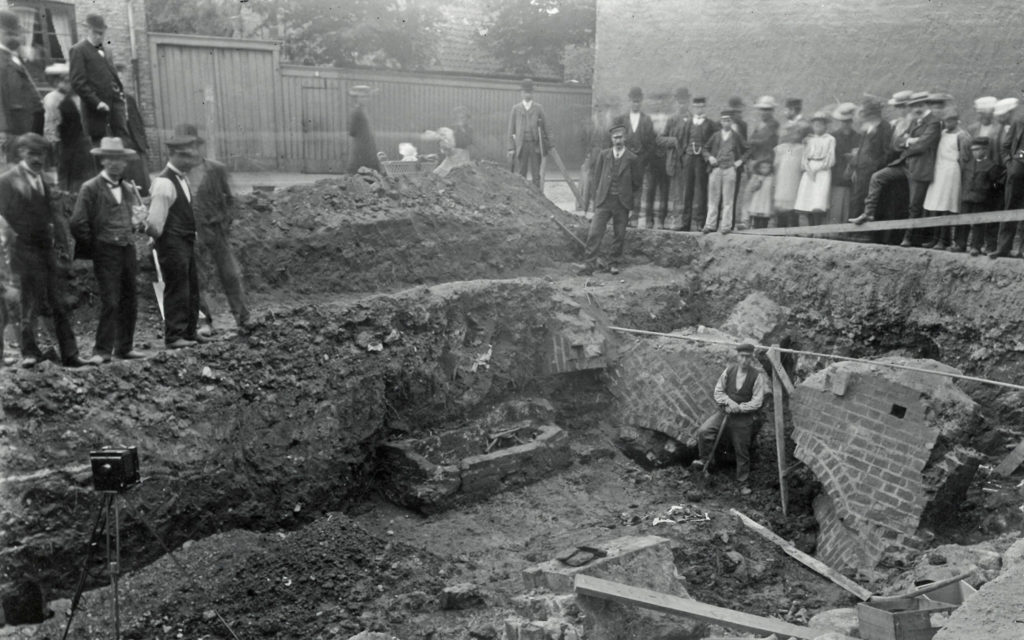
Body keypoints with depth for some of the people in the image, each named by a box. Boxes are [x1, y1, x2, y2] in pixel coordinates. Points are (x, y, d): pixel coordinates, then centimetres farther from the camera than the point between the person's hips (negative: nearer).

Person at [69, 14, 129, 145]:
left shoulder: (107, 53, 21)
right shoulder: (78, 50, 0)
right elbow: (78, 82, -8)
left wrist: (121, 99, 10)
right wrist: (96, 102, -17)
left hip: (115, 104, 5)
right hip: (96, 108, -5)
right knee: (99, 143, -3)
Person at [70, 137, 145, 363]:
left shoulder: (129, 188, 14)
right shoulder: (91, 188, -4)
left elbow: (137, 215, 28)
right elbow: (78, 223, -7)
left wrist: (137, 222, 8)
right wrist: (94, 248, -4)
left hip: (128, 250, 6)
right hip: (106, 252, -6)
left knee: (129, 302, 8)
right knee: (109, 302, -10)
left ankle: (124, 348, 18)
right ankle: (102, 351, -3)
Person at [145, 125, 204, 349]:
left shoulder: (183, 179, 11)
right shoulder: (164, 182, -19)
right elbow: (154, 221, -19)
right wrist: (159, 237, -4)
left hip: (187, 242, 9)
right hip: (172, 244, -9)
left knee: (192, 287, 15)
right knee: (177, 289, -3)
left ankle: (190, 331, 26)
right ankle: (173, 336, 5)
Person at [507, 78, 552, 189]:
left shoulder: (538, 108, 8)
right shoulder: (516, 108, 7)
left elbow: (545, 126, 10)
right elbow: (511, 129, 6)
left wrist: (550, 144, 5)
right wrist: (511, 148, -1)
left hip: (535, 145, 0)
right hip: (520, 145, 0)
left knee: (536, 174, 1)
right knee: (520, 174, -1)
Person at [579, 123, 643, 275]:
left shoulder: (632, 159, 0)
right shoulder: (603, 155, 5)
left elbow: (638, 182, 9)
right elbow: (597, 177, 10)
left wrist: (625, 193, 13)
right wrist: (596, 197, 5)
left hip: (622, 203, -1)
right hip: (603, 201, 1)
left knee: (619, 235, 7)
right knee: (594, 233, -7)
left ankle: (615, 263, 23)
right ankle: (590, 264, -3)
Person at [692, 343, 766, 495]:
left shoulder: (757, 376, -7)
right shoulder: (729, 371, 0)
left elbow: (757, 401, -8)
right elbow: (718, 392, 4)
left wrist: (739, 407, -18)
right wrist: (729, 401, -14)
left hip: (743, 418, -2)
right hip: (724, 412, 2)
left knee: (742, 452, 7)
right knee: (703, 431, -24)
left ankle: (743, 484, 23)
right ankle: (704, 460, -3)